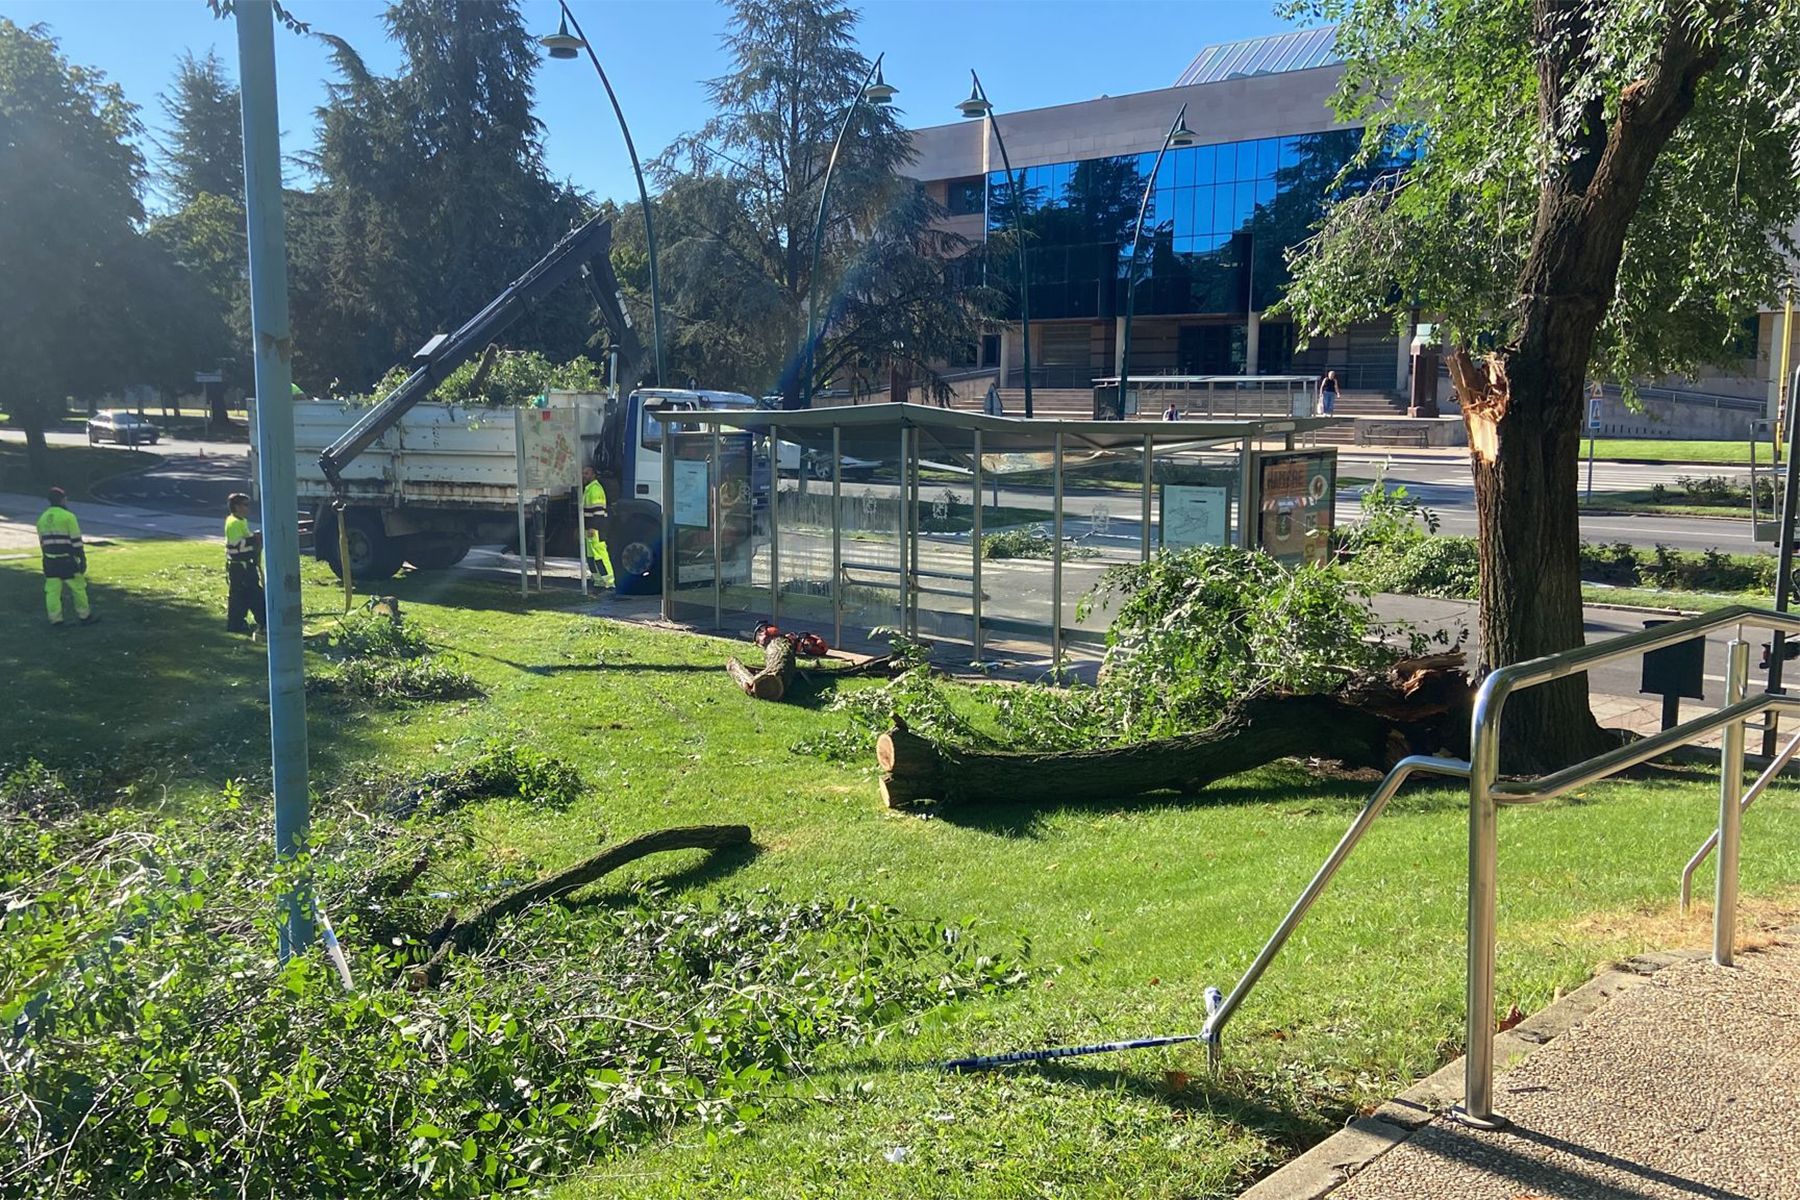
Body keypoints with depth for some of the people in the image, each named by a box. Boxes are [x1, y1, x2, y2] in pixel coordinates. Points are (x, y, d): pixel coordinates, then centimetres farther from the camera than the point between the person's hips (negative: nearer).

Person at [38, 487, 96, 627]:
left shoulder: (42, 518, 10)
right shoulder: (68, 516, -11)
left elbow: (42, 543, 16)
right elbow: (76, 541, -12)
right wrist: (82, 559, -8)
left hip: (49, 561, 6)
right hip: (67, 560, -6)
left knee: (52, 590, 6)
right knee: (78, 588, 5)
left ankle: (55, 619, 6)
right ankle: (85, 616, 12)